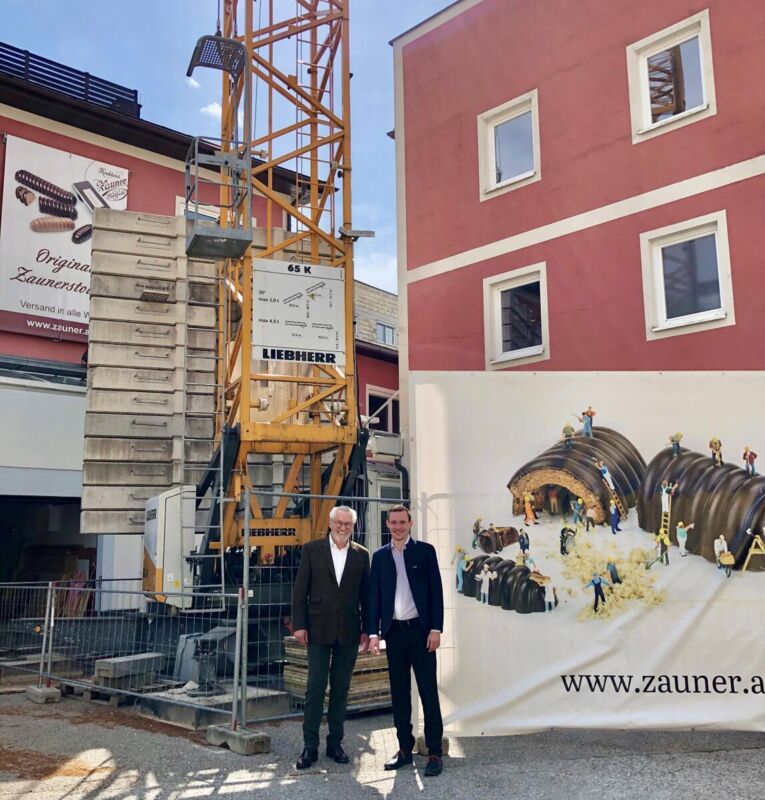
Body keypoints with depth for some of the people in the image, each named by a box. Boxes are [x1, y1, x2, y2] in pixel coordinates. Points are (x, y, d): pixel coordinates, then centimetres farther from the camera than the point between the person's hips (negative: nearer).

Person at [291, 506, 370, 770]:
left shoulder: (361, 555, 6)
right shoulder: (312, 549, 1)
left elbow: (366, 595, 8)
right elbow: (300, 590, 0)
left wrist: (367, 629, 5)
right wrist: (299, 624, -5)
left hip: (349, 632, 2)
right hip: (319, 630, -2)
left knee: (341, 689, 9)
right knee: (315, 688, -1)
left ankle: (335, 743, 19)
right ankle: (310, 746, 7)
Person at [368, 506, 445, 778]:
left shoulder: (425, 550, 1)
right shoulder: (380, 556, 8)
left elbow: (436, 591, -2)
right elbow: (374, 596, 8)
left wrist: (436, 628, -9)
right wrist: (373, 632, 1)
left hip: (420, 629, -3)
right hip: (394, 631, 3)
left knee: (428, 691, -1)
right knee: (399, 692, 9)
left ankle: (434, 753, 4)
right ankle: (405, 749, 18)